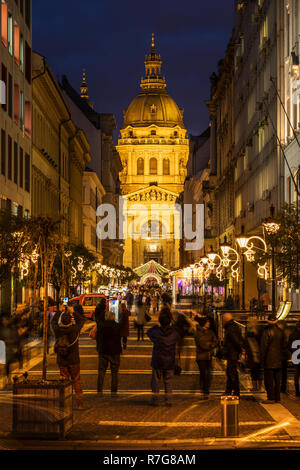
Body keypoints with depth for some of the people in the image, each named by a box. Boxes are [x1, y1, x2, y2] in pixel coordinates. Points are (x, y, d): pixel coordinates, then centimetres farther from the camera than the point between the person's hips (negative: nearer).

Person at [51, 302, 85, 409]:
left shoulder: (57, 329, -11)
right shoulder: (74, 329, -15)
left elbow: (53, 321, 12)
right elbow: (82, 320, 5)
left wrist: (59, 310, 20)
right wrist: (73, 311, 11)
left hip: (61, 361, 1)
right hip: (73, 360, -1)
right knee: (76, 381, 10)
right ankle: (80, 403, 12)